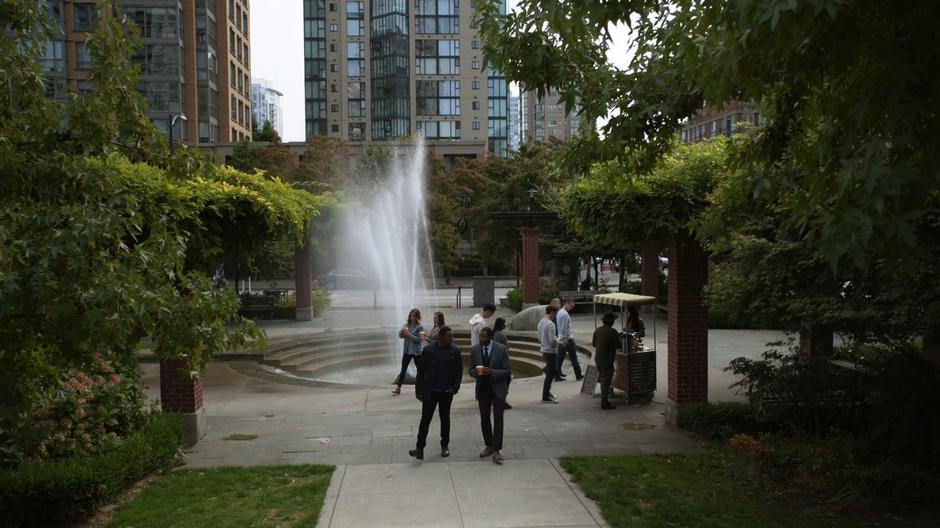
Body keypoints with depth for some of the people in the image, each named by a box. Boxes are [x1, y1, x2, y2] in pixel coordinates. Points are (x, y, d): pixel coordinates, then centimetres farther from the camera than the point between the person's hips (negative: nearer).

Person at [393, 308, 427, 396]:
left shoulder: (420, 327, -7)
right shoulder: (407, 325, 8)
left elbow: (419, 339, -14)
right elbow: (400, 335, 2)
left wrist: (409, 335, -22)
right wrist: (403, 331, -18)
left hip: (416, 351, -4)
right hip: (407, 350, 4)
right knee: (403, 369, 4)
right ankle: (398, 388, 6)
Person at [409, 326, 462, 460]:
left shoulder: (455, 351, -3)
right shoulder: (429, 350, -9)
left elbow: (459, 371, 2)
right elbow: (421, 371, -4)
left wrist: (455, 387, -9)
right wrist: (419, 390, -4)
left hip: (447, 392, 2)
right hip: (430, 392, -2)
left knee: (445, 419, 15)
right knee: (425, 419, -1)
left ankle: (445, 446, 27)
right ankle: (420, 448, 2)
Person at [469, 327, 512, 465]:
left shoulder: (501, 349, -12)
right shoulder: (474, 349, -2)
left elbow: (508, 371, -11)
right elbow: (471, 370, 5)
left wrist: (492, 372, -26)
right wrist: (476, 372, -19)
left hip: (498, 389, -3)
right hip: (482, 389, 4)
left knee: (498, 418, -4)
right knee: (484, 418, 11)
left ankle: (496, 450, 0)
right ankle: (489, 446, 26)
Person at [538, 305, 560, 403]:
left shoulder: (541, 322, 8)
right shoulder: (550, 324, -20)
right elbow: (553, 340, -24)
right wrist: (558, 340, -6)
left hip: (544, 350, 9)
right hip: (551, 352, -9)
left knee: (550, 372, 19)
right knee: (550, 373, -1)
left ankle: (547, 392, 28)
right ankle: (546, 396, 4)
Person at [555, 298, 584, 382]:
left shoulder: (560, 312, 12)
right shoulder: (565, 314, -18)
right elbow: (564, 328, -22)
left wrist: (562, 340, 17)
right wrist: (564, 340, -22)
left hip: (562, 339, 9)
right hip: (567, 339, -9)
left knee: (560, 358, 8)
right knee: (574, 357, 1)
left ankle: (557, 376, 8)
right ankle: (579, 376, 9)